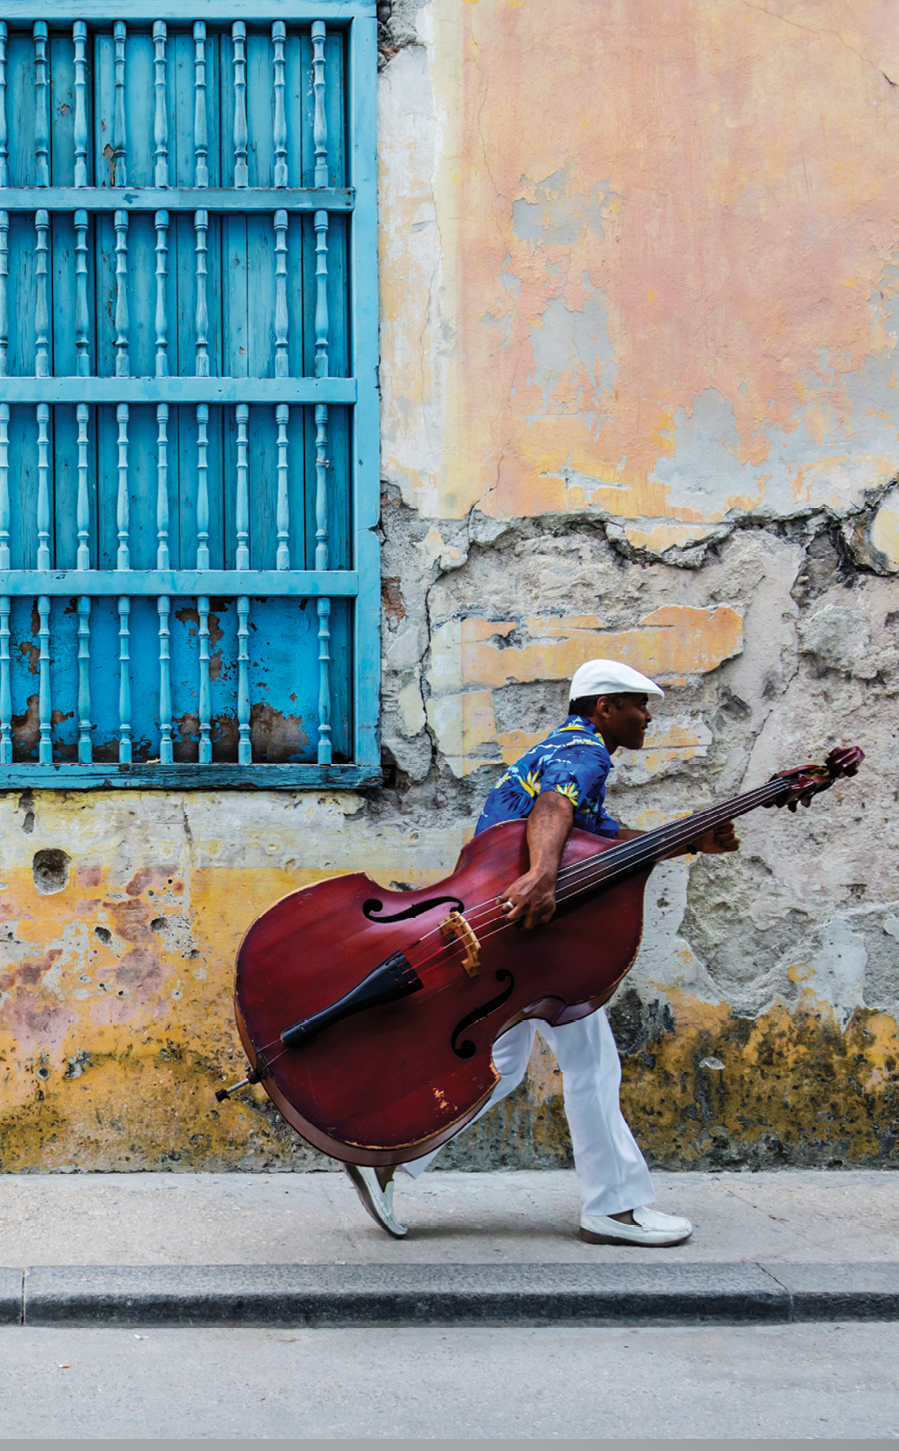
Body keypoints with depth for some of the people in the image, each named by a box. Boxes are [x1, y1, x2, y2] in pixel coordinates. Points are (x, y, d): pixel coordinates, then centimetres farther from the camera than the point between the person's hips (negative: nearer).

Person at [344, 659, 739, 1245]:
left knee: (501, 1065, 14)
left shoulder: (561, 747, 24)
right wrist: (543, 875, -52)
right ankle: (615, 1207, 2)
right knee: (589, 1058, -4)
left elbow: (609, 837, 26)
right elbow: (551, 808, -32)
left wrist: (691, 842, 14)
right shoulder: (584, 751, -9)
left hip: (503, 922, 11)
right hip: (525, 918, -11)